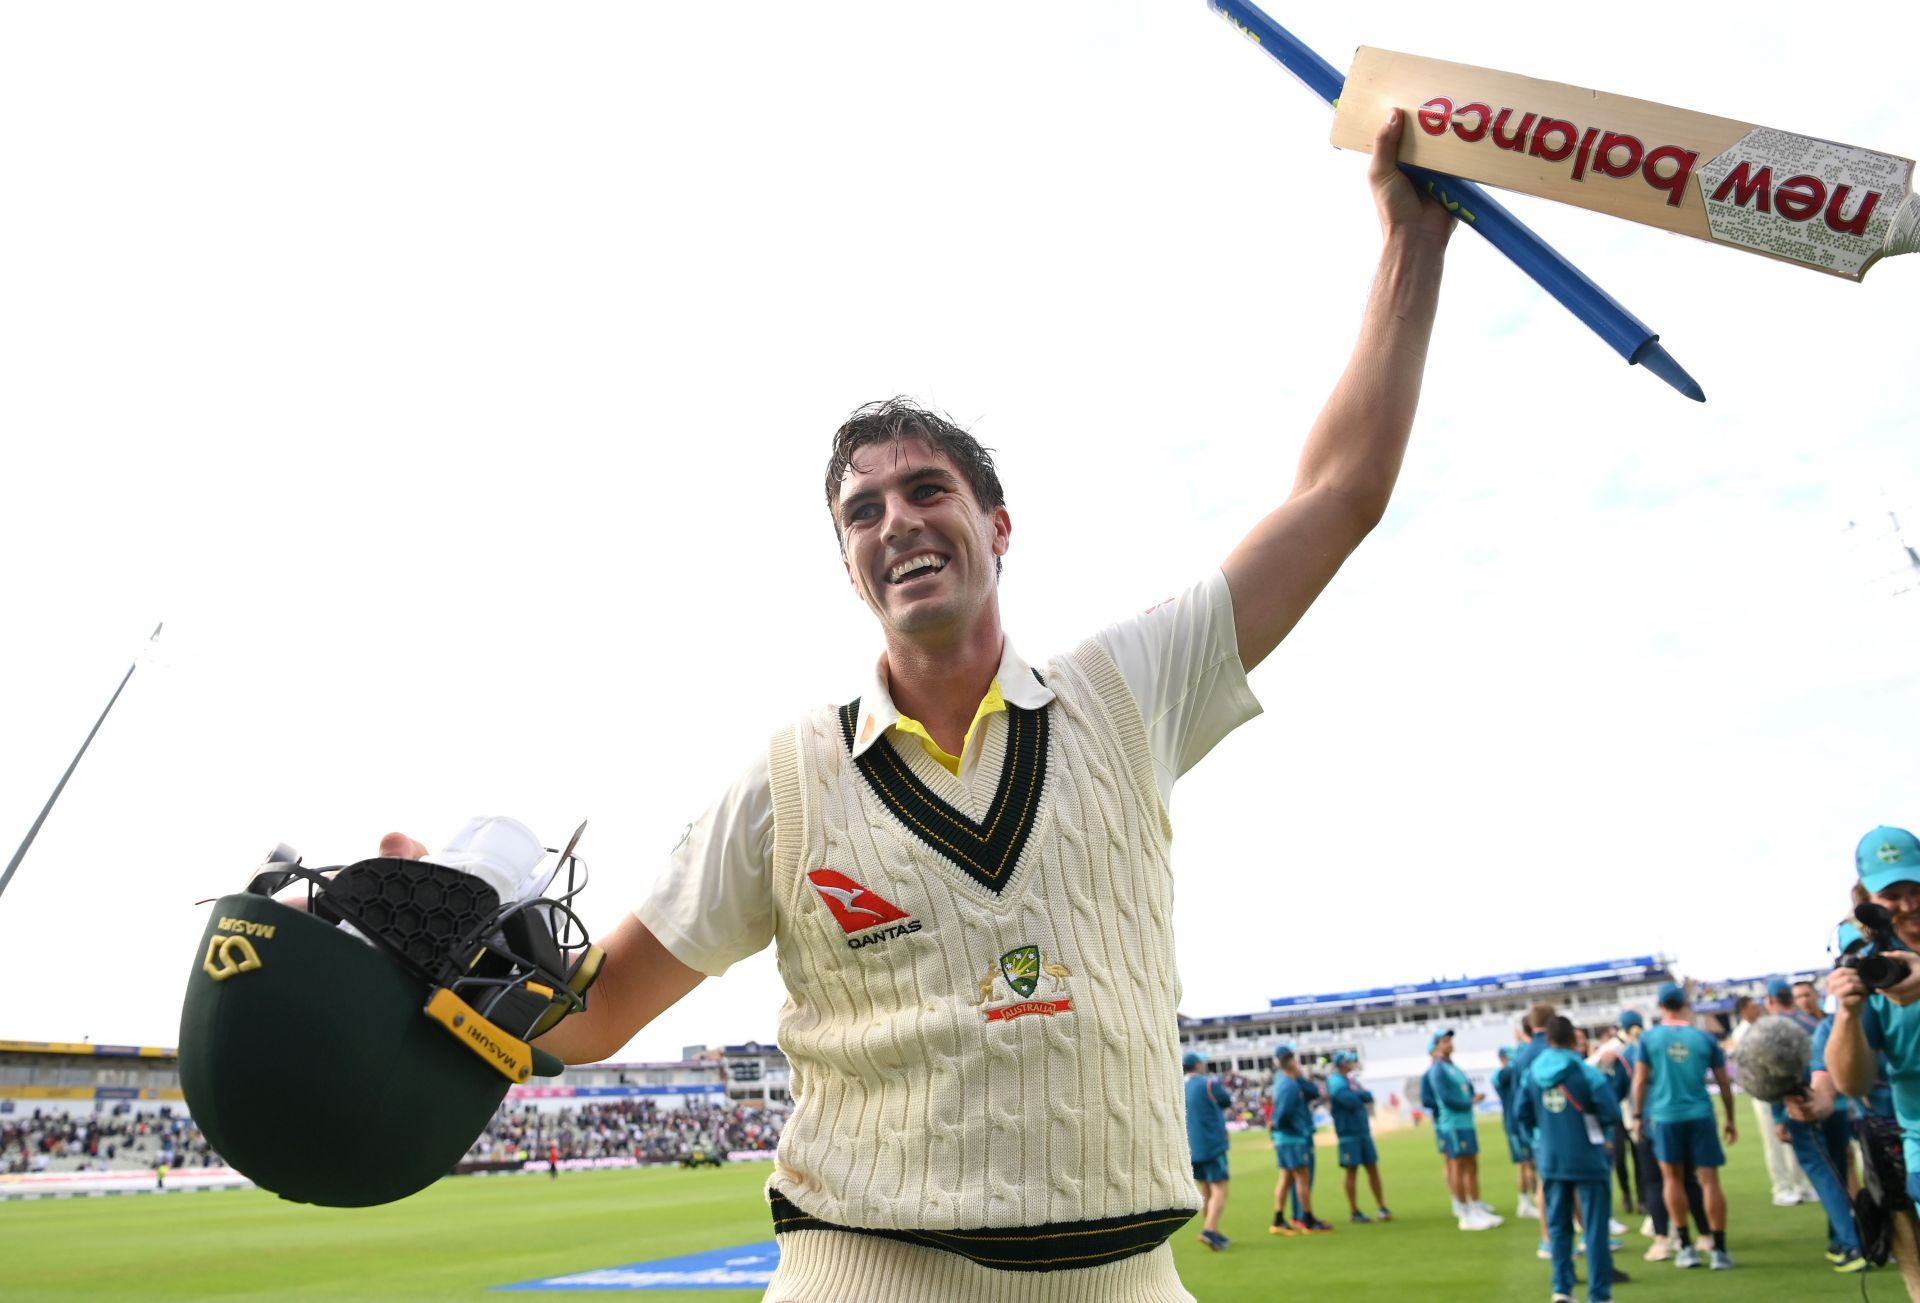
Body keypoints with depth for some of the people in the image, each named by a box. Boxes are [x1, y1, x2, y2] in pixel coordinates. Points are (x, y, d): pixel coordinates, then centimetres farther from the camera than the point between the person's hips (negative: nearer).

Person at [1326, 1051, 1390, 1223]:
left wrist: (1357, 1095, -11)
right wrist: (1361, 1095, -5)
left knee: (1373, 1168, 9)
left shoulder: (1352, 1079, 13)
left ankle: (1381, 1207, 17)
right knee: (1352, 1171, 0)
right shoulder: (1336, 1081, -12)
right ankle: (1354, 1212, 9)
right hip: (1349, 1133, -7)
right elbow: (1350, 1101, -23)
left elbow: (1369, 1097, 5)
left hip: (1363, 1130, 7)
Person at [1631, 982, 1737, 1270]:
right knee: (1709, 1179, 5)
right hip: (1700, 1115, 1)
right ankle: (1720, 1250, 5)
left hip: (1665, 1116, -1)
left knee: (1672, 1177, 13)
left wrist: (1638, 1114, 8)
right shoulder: (1705, 1038, 2)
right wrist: (1730, 1119, 18)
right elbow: (1724, 1083, 6)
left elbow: (1640, 1081, -2)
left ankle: (1686, 1248, 16)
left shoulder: (1649, 1038, -1)